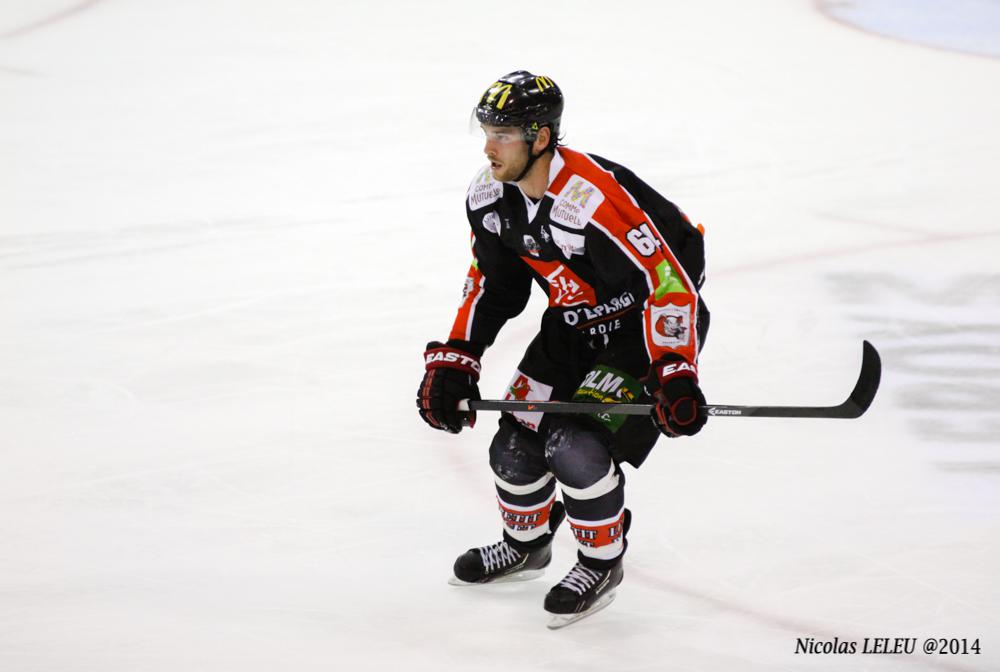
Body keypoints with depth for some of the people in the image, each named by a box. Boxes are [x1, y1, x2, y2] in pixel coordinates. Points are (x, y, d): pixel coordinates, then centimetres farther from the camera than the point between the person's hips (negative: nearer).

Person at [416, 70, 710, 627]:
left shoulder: (595, 199, -35)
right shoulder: (490, 196, -9)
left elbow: (668, 282, -33)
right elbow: (492, 284, 6)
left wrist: (672, 374, -38)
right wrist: (454, 360, -1)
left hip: (646, 324, -8)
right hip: (575, 323, 8)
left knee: (578, 446, -20)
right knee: (517, 442, 5)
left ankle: (603, 564, 7)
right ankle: (525, 544, 36)